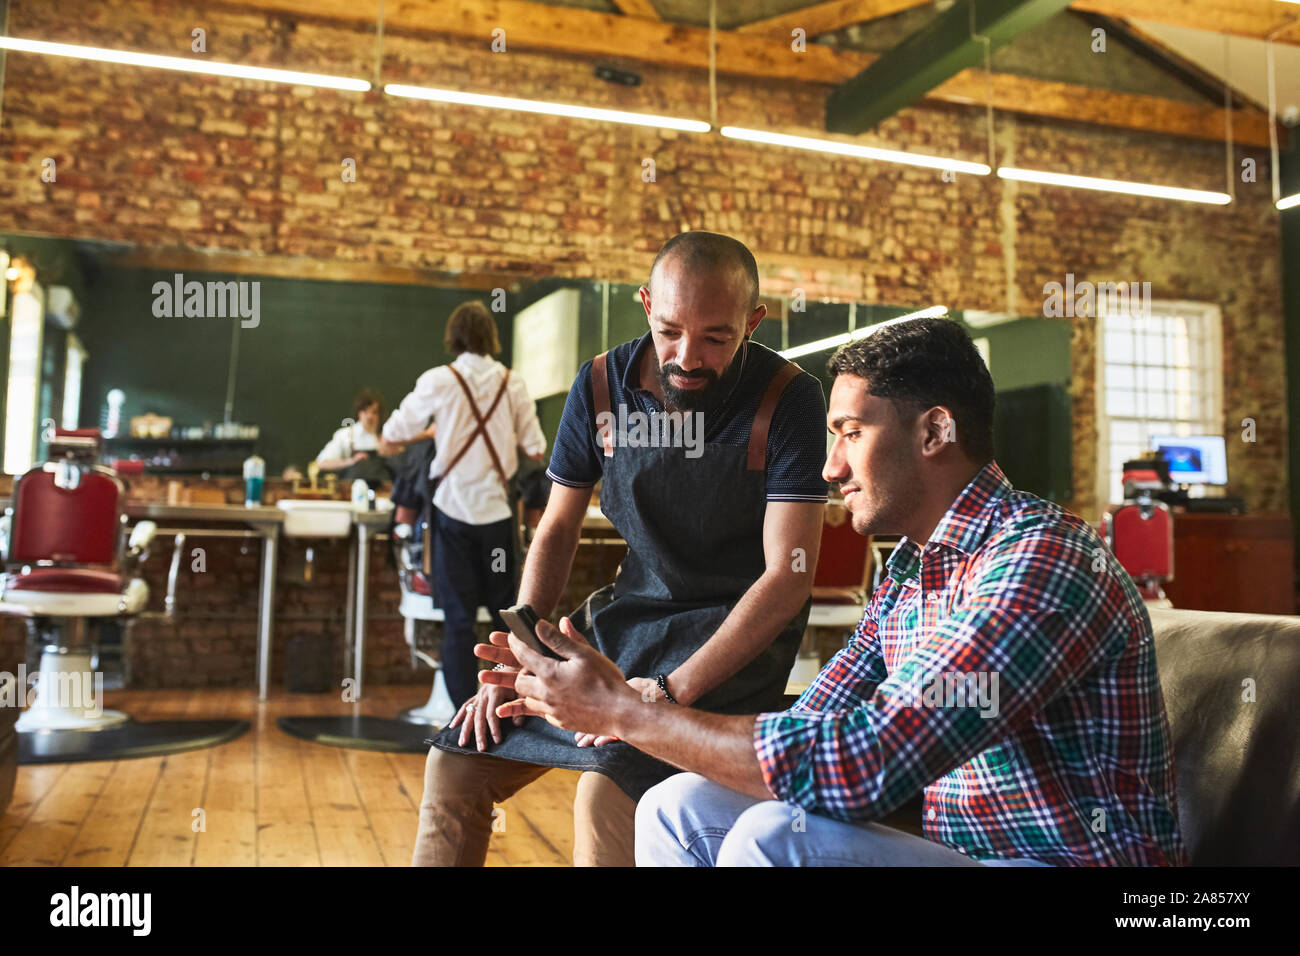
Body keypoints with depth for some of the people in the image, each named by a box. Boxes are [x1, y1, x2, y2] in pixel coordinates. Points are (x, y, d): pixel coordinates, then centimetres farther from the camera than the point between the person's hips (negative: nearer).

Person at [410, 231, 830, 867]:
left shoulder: (788, 398, -15)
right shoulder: (603, 384, -2)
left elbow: (789, 575, -19)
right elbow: (557, 530, 7)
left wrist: (672, 690, -28)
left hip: (736, 635, -4)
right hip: (627, 611, 5)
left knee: (606, 795, -28)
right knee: (456, 764, -1)